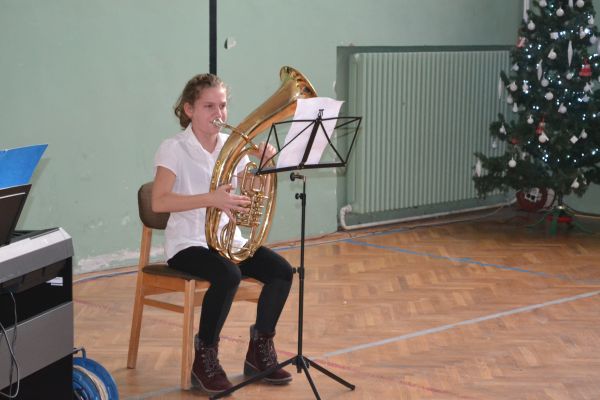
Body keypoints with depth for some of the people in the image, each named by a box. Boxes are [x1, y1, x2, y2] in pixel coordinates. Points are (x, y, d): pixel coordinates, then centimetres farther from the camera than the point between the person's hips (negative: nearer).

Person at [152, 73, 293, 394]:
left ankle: (259, 351, 2)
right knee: (228, 275, -35)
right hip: (188, 243, -6)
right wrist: (211, 199, -35)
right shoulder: (173, 149, -11)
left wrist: (264, 162, -9)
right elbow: (159, 202, -25)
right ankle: (204, 358, -16)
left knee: (281, 270, -16)